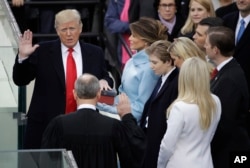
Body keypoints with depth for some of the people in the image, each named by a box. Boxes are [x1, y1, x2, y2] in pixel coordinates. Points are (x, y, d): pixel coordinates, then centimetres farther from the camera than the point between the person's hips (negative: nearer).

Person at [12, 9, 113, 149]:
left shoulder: (95, 53, 7)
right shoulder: (43, 51, 1)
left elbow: (105, 79, 16)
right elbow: (20, 80, 0)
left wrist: (104, 81, -8)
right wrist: (23, 57, -17)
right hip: (45, 124, -1)